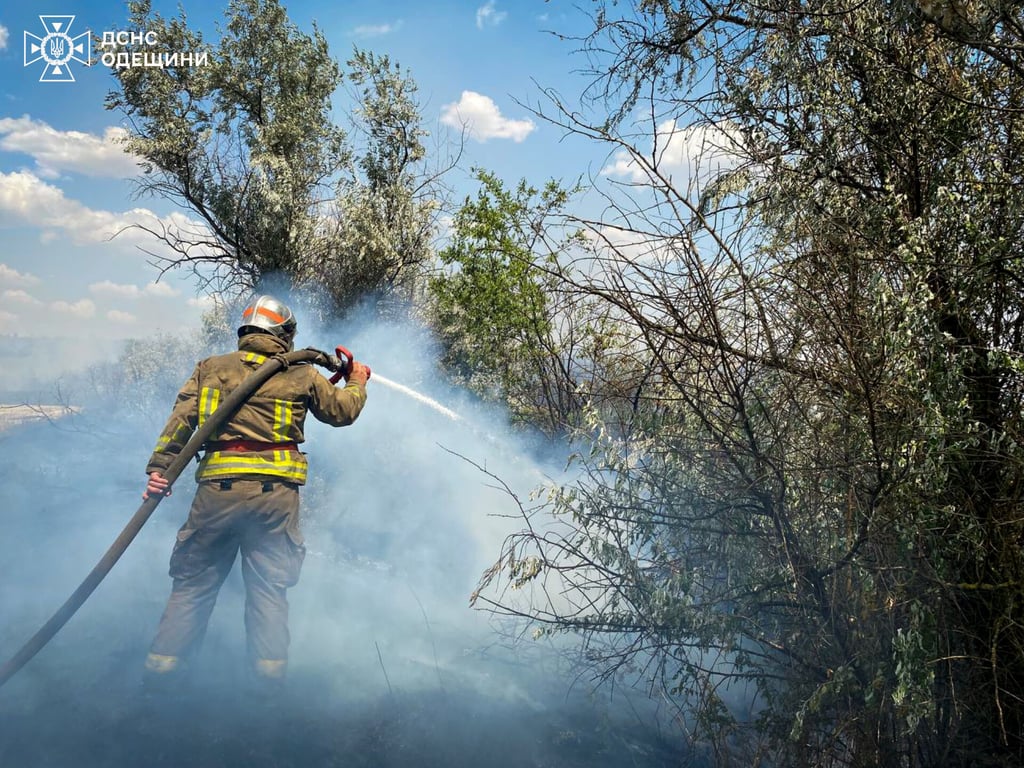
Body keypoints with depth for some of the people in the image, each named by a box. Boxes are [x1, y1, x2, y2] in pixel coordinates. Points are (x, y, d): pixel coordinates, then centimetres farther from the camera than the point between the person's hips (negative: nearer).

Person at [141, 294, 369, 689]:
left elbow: (181, 417, 0)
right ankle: (269, 679, 10)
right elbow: (343, 410, 21)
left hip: (217, 490, 1)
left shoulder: (211, 367, 11)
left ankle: (158, 677, 12)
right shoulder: (302, 375, 9)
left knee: (193, 584, 11)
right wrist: (357, 383, 39)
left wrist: (159, 466, -4)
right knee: (269, 590, 8)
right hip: (276, 493, 0)